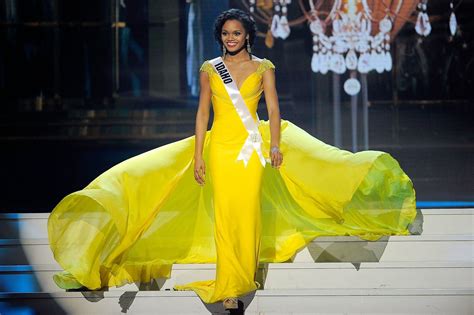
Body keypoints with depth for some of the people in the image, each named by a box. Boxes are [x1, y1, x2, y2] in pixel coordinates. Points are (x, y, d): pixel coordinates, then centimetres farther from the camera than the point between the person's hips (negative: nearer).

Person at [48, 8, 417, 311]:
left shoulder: (263, 68, 5)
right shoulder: (209, 69, 7)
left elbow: (273, 109, 3)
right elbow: (202, 112, 7)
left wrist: (275, 144, -10)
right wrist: (197, 154, 2)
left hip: (252, 147, 0)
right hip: (220, 145, 0)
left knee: (248, 212, -3)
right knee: (224, 214, -3)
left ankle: (246, 277, 9)